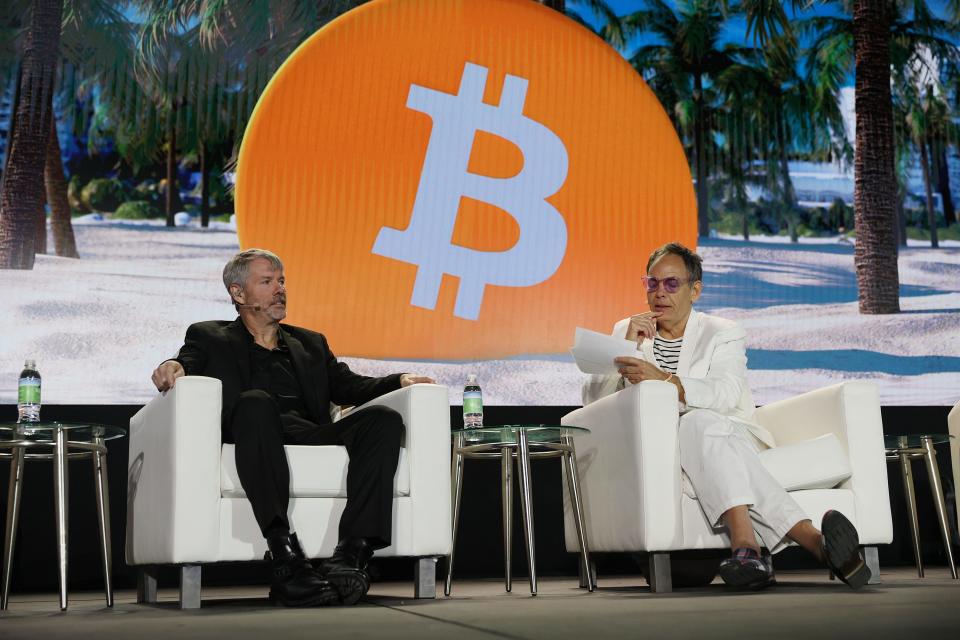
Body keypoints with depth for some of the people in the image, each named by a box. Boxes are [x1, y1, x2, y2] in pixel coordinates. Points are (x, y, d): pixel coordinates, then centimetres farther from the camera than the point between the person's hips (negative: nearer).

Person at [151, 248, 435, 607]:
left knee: (384, 418, -23)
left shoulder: (311, 344, 34)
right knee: (256, 402, -37)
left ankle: (350, 557, -37)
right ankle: (284, 557, -47)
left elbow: (348, 386, 21)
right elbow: (187, 365, 4)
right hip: (260, 433, -3)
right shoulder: (210, 338, 24)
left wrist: (401, 380, 3)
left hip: (314, 438, 4)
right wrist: (172, 368, -22)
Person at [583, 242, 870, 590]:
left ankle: (744, 541, -52)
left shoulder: (723, 334, 10)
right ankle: (810, 538, -48)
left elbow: (724, 394, -13)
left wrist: (663, 379, -30)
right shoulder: (627, 331, 18)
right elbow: (592, 399, 7)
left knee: (698, 424, -37)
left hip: (731, 436, 0)